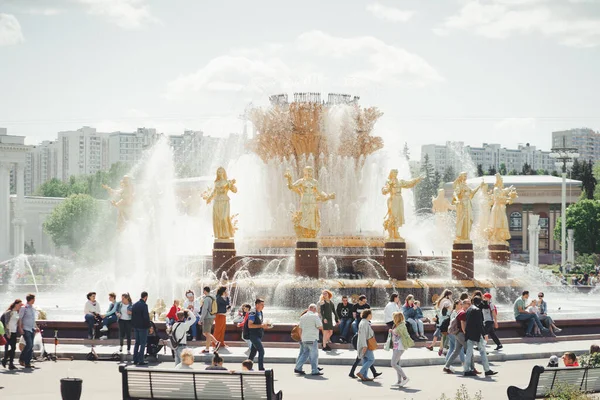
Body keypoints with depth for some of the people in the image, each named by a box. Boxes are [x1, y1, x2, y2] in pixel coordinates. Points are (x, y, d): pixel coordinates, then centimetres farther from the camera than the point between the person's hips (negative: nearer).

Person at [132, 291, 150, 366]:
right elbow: (146, 317, -19)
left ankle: (135, 359, 17)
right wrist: (149, 326, -10)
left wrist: (133, 325, 17)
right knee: (143, 343, -2)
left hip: (135, 326, 7)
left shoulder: (134, 305, 8)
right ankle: (141, 360, -4)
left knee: (137, 343, 15)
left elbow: (132, 316, 12)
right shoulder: (144, 305, -16)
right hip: (143, 327, -7)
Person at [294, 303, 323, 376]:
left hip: (304, 339, 7)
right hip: (312, 339, -7)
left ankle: (298, 368, 12)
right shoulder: (315, 316, -7)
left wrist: (301, 338, 23)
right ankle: (314, 371, 0)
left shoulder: (302, 317, 13)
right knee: (314, 355, -1)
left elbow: (300, 329, 16)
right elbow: (320, 327, -9)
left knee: (304, 354, 15)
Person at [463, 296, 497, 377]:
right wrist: (482, 333, -13)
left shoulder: (469, 309, 12)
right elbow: (479, 323, -17)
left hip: (469, 334, 8)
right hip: (476, 334, -8)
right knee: (483, 352, -1)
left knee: (469, 352, 9)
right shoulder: (477, 310, -14)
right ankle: (487, 370, 1)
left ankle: (467, 370, 8)